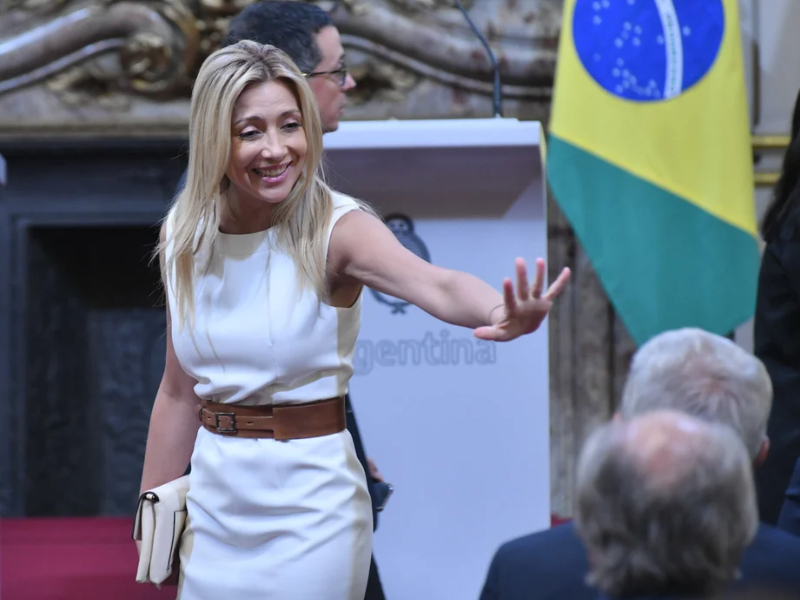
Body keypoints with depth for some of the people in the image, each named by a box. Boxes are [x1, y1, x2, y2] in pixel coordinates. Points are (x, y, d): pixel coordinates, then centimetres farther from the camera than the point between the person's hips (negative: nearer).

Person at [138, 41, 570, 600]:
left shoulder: (336, 228, -15)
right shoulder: (184, 236, -1)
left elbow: (436, 285, -36)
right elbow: (178, 393, 8)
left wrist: (501, 314, -58)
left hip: (311, 505, -4)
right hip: (214, 499, 4)